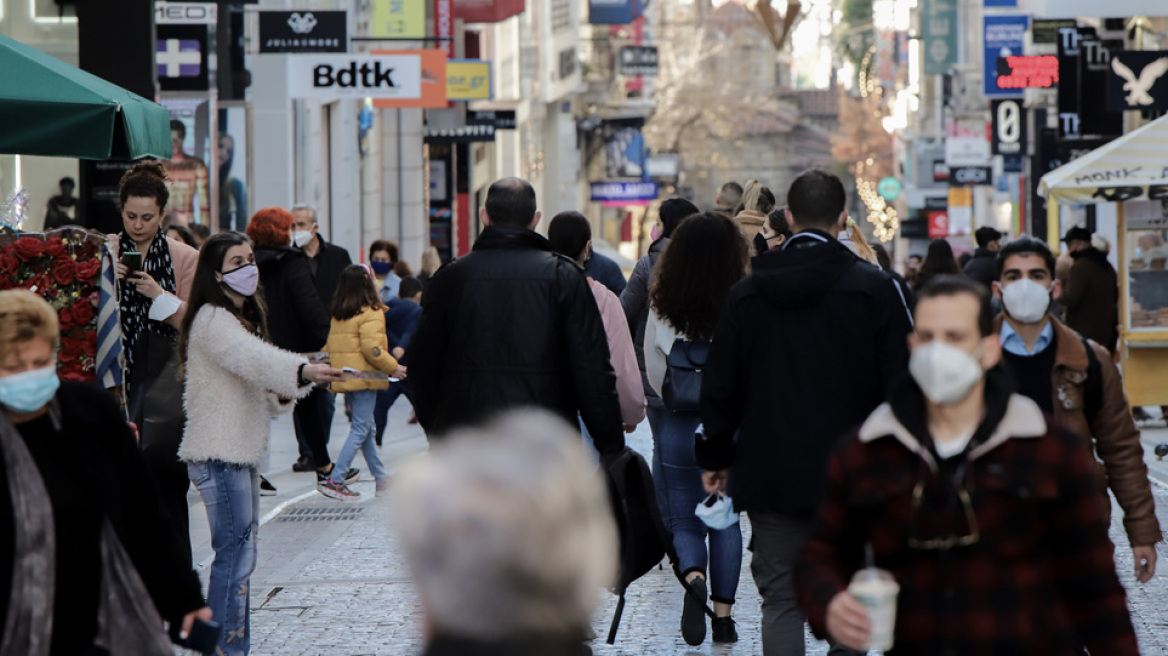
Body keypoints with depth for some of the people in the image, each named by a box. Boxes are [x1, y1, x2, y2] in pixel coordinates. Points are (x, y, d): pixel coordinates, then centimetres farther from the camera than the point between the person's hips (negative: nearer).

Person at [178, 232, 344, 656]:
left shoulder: (241, 318, 19)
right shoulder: (213, 320, -14)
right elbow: (255, 359, -32)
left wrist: (280, 394, 3)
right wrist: (302, 372, -47)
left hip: (241, 454, 10)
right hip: (218, 456, -10)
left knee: (240, 556, 13)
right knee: (235, 556, -12)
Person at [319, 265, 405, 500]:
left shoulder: (337, 315, 10)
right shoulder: (370, 313, -13)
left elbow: (332, 346, 12)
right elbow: (372, 349, -19)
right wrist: (393, 368, -9)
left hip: (344, 377, 8)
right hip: (364, 379, -8)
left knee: (365, 428, 15)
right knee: (361, 430, -4)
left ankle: (381, 478, 21)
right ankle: (335, 480, -10)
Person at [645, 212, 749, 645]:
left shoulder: (662, 309, -7)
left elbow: (654, 375, 3)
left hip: (679, 427, 0)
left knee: (684, 520, 10)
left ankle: (693, 575, -19)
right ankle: (723, 614, 13)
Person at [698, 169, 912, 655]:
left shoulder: (746, 292, 3)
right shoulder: (875, 288, -5)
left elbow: (720, 386, 7)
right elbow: (899, 382, -5)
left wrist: (716, 457, 17)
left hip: (770, 472, 2)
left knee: (780, 600, 5)